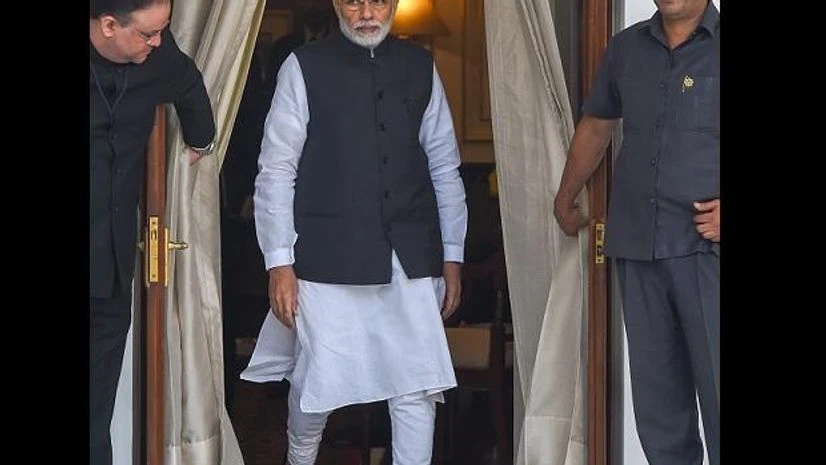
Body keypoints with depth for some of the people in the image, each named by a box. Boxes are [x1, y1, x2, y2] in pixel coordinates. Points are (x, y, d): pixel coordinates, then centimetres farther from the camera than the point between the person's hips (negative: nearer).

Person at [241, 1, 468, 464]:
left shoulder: (421, 68, 9)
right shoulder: (304, 68, -1)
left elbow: (445, 168, 12)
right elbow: (276, 172, -2)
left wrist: (452, 256, 9)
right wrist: (279, 262, -6)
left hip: (410, 257, 3)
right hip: (329, 260, -3)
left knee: (419, 389, -1)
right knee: (319, 382, 3)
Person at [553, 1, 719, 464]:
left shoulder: (715, 44, -2)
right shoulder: (625, 47, 12)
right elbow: (596, 125, 26)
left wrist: (723, 208, -17)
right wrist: (566, 198, 32)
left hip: (705, 245, -4)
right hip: (637, 245, 4)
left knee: (716, 388, -9)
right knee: (655, 390, 8)